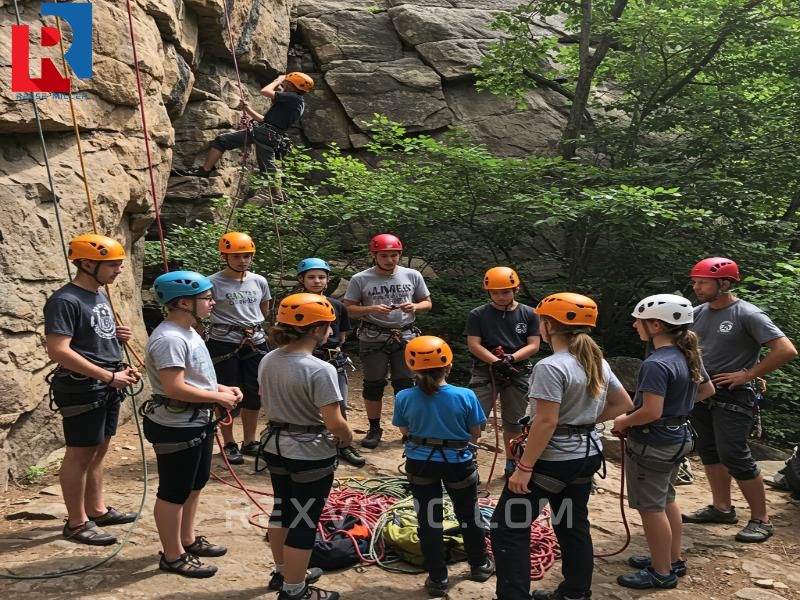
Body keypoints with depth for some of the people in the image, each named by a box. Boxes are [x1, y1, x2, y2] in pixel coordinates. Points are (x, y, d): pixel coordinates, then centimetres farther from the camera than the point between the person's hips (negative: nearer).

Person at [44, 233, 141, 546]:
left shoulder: (100, 295, 12)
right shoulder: (65, 300, -16)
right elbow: (58, 350, -24)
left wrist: (115, 335, 2)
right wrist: (109, 376, -24)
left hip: (108, 387, 9)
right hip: (82, 389, -9)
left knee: (99, 449, 16)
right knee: (80, 454, 0)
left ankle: (96, 509, 29)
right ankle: (76, 522, 12)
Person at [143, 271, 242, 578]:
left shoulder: (187, 332, 10)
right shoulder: (170, 338, -24)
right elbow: (174, 387, -30)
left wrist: (222, 389, 5)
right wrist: (218, 397, -20)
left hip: (196, 422, 11)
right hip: (176, 427, -11)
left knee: (195, 484, 22)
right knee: (173, 492, 5)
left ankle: (188, 540, 39)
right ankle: (173, 556, 19)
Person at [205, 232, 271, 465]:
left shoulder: (259, 281, 5)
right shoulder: (213, 283, -9)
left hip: (255, 342, 5)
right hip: (224, 344, -4)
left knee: (254, 394, 9)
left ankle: (249, 443, 24)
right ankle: (229, 445, 17)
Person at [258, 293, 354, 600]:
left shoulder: (268, 361, -2)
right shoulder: (319, 369, -26)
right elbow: (334, 423, -25)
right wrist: (347, 436, -4)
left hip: (275, 445, 8)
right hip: (310, 454, -8)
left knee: (282, 509, 23)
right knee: (303, 521, 7)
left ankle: (283, 572, 42)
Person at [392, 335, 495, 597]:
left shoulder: (404, 398, -16)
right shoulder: (465, 396, -18)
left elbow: (405, 432, -1)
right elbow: (475, 435, -7)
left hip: (420, 464, 0)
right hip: (458, 463, 0)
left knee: (428, 520, 15)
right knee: (469, 514, 22)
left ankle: (438, 579, 24)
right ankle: (479, 565, 41)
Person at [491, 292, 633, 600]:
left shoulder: (551, 367, -22)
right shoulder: (597, 362, 5)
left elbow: (546, 422, -25)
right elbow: (624, 404, 14)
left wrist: (524, 467, -20)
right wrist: (588, 419, 12)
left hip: (554, 458, -9)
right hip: (587, 454, 9)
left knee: (508, 527, 1)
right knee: (573, 524, 21)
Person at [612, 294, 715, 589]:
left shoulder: (656, 364, -27)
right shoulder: (689, 355, 2)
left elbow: (651, 412, -29)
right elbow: (707, 390, 15)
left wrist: (623, 422, -12)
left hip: (653, 443, -10)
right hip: (677, 438, 10)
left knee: (650, 507, 5)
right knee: (666, 501, 23)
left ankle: (662, 573, 18)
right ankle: (674, 560, 37)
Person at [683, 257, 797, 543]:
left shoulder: (747, 314, -16)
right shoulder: (699, 313, 4)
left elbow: (786, 350, -21)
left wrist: (748, 374, -18)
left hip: (732, 396, -7)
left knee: (734, 457, -8)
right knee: (709, 452, 14)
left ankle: (761, 520, 8)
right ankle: (722, 508, 29)